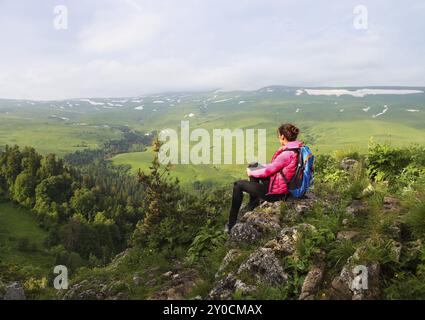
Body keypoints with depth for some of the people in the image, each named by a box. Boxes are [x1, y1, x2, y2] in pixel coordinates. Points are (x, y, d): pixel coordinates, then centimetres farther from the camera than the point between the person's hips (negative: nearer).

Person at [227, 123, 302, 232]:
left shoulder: (287, 153, -30)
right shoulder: (297, 148, -2)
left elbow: (269, 170, -21)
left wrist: (251, 173, -3)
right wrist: (260, 166, 14)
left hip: (275, 192, -9)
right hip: (283, 185, 9)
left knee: (238, 185, 3)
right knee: (254, 168, 24)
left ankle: (231, 224, 14)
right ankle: (253, 203, 34)